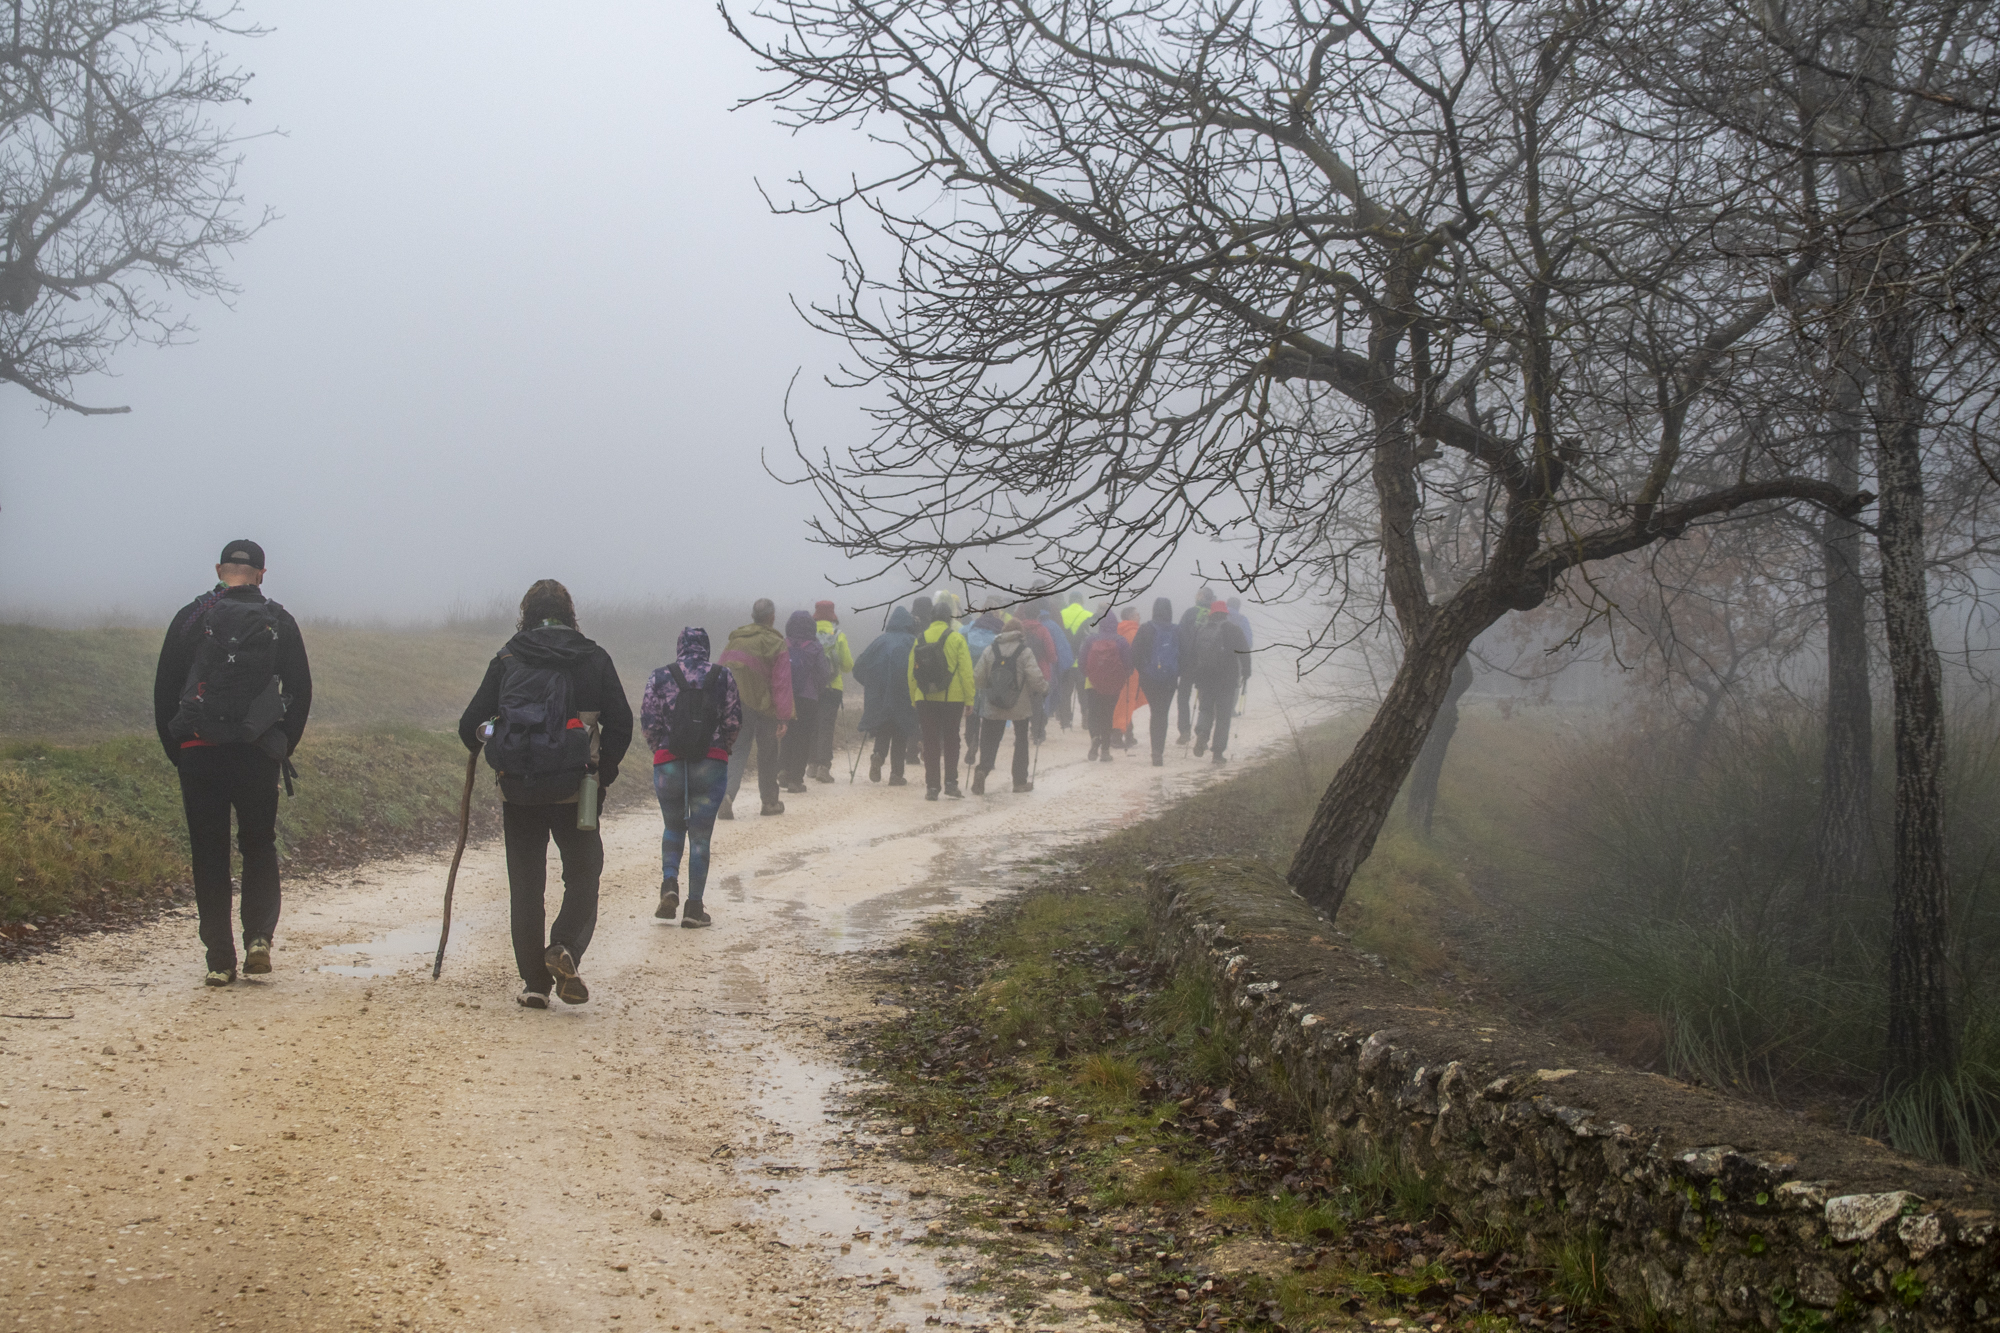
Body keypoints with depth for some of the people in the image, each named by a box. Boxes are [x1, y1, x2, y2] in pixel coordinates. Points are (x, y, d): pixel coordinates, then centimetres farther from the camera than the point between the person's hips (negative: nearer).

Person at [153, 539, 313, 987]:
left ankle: (219, 959, 2)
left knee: (209, 855, 5)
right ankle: (260, 935, -3)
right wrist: (282, 749, 13)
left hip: (199, 753, 0)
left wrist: (176, 750, 13)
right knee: (260, 848, 15)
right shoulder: (280, 622, 5)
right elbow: (301, 691, 4)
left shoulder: (190, 619, 4)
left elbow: (164, 691, 5)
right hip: (258, 755, 0)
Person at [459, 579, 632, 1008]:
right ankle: (566, 947, -12)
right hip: (574, 789, -1)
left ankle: (534, 982, 8)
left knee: (525, 885, 10)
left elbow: (471, 725, 5)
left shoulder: (506, 660, 5)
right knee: (583, 876, 12)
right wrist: (605, 774, 14)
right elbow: (620, 723, 1)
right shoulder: (594, 659, 5)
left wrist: (490, 753, 27)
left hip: (518, 790, 1)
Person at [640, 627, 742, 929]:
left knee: (673, 827, 20)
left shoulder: (661, 678, 0)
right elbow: (734, 721, 1)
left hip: (668, 764, 0)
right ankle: (694, 907, 4)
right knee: (701, 834, 5)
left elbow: (648, 721, -1)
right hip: (712, 765, 0)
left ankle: (669, 883, -2)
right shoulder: (723, 678, 1)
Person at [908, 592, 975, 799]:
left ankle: (932, 786, 3)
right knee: (951, 742, 8)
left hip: (925, 700, 2)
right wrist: (969, 700, -2)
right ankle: (950, 783, 1)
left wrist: (914, 699, 14)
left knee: (930, 743, 7)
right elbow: (966, 672, -8)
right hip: (952, 698, -2)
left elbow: (911, 672, 6)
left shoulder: (920, 640, 4)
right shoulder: (956, 639, -6)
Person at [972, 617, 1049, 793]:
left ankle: (982, 769, -19)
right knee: (1021, 742, 16)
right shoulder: (1025, 651, -9)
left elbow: (978, 679, -1)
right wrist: (1045, 687, 5)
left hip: (993, 707, 1)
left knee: (989, 741, 7)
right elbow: (1035, 679, -15)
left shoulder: (990, 650, -1)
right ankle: (1020, 781, 17)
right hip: (1021, 707, -1)